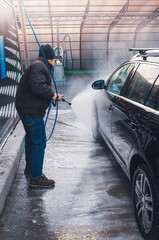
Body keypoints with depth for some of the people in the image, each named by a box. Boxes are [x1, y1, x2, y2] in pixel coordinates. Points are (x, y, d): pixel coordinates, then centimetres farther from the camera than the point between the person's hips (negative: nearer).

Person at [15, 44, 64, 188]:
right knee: (39, 142, -7)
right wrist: (52, 94, -18)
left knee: (31, 137, 24)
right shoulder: (39, 67, -15)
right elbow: (37, 87, -30)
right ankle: (36, 178, 1)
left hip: (26, 109, 12)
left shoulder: (38, 66, 19)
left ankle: (30, 166, 43)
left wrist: (54, 96, 23)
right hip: (31, 111, -12)